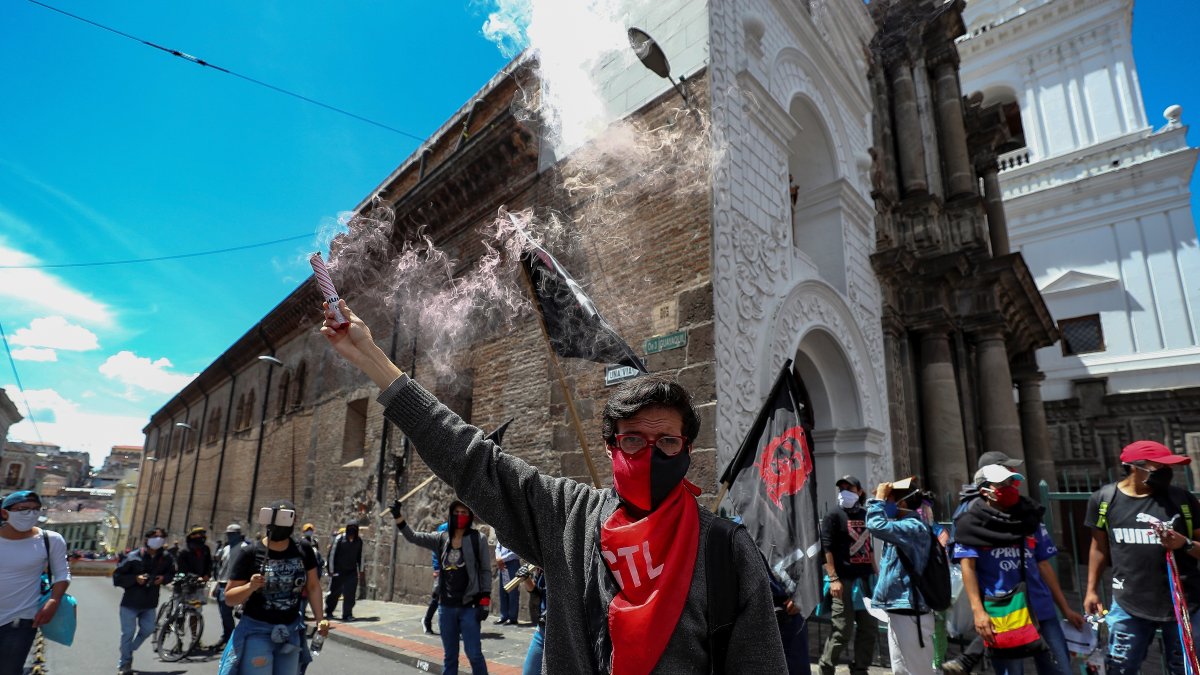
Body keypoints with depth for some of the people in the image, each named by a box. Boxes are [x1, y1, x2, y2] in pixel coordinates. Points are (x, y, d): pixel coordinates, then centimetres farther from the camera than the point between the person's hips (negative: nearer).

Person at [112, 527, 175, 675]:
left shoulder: (165, 558, -5)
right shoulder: (133, 557, -16)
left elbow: (171, 573, 11)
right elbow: (117, 577, -11)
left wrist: (163, 578, -10)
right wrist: (135, 579, -26)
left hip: (149, 603, 3)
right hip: (130, 602, -3)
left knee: (147, 629, 6)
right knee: (128, 633, 2)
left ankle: (129, 651, 34)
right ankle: (125, 663, 23)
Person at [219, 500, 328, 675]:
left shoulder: (303, 551, -4)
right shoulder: (248, 553, -12)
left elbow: (313, 586, 6)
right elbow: (229, 598, -8)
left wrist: (320, 619, -1)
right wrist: (250, 586, -27)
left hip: (292, 631, 4)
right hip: (257, 631, -4)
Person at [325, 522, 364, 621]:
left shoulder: (359, 541, 3)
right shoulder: (339, 539, -11)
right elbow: (332, 554, -9)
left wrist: (360, 569, 14)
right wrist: (331, 571, -9)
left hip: (352, 572, 3)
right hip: (338, 572, -3)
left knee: (350, 594, -3)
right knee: (335, 593, 9)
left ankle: (347, 614, 2)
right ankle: (329, 610, 31)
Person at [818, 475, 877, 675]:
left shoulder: (865, 515, 14)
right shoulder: (833, 515, -4)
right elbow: (826, 548, -11)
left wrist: (876, 574, 16)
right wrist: (833, 579, -18)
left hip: (866, 579, 6)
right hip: (844, 580, -6)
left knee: (869, 628, 10)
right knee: (842, 631, -4)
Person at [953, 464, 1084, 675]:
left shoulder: (1030, 519, 11)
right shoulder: (972, 523, -4)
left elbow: (1043, 565, 14)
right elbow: (968, 567, -9)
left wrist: (1065, 609, 12)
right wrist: (978, 610, -18)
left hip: (1040, 608, 5)